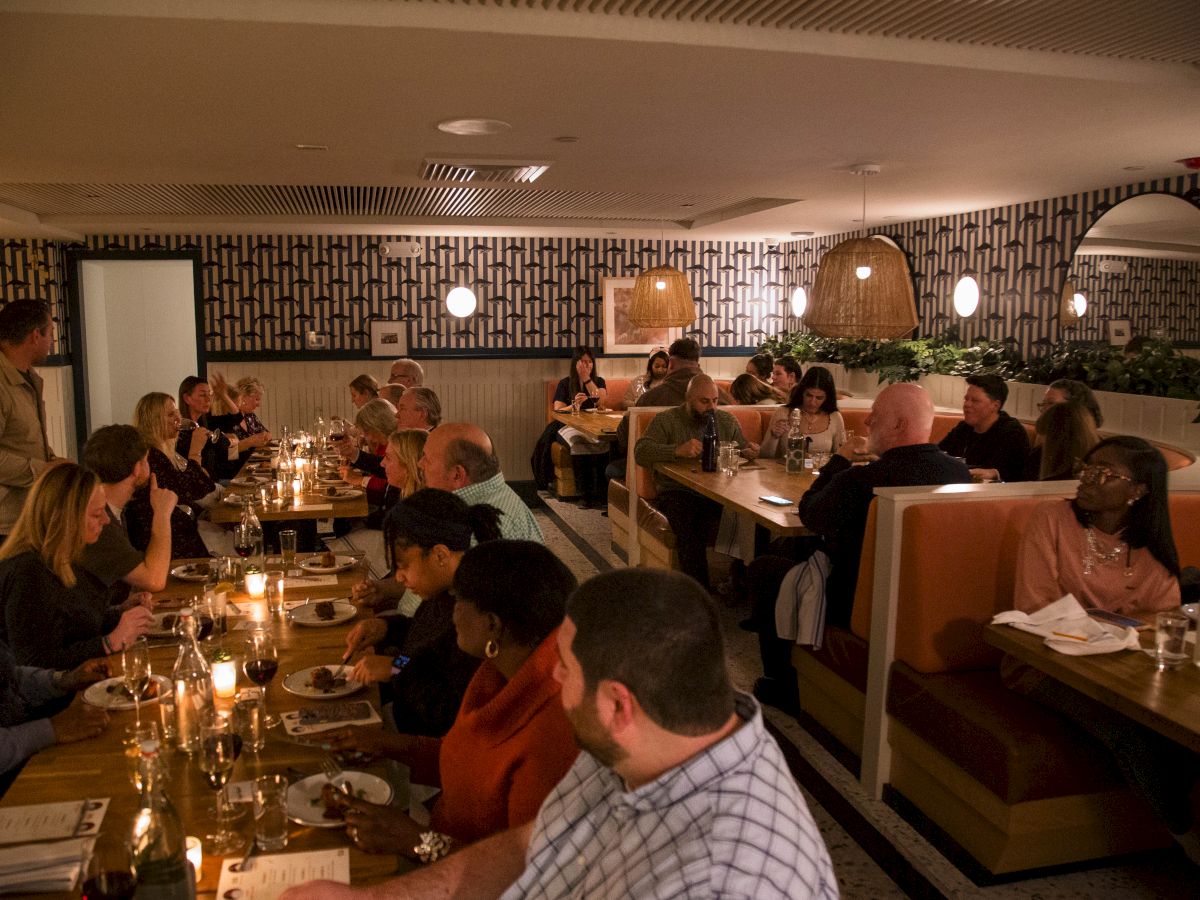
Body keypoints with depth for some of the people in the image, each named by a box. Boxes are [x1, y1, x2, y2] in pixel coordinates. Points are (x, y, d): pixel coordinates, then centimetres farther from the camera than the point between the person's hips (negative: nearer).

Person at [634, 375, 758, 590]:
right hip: (677, 492, -3)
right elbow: (640, 452, -11)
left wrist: (749, 452, -9)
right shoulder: (666, 420, 4)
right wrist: (678, 450, -27)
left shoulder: (727, 421, 18)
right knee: (689, 527, -36)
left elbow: (742, 452, 17)